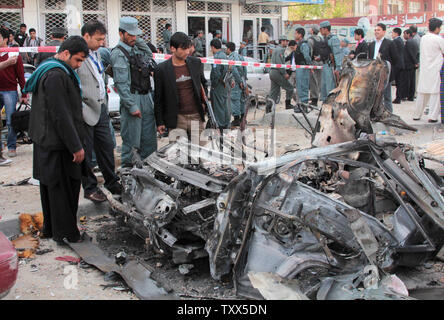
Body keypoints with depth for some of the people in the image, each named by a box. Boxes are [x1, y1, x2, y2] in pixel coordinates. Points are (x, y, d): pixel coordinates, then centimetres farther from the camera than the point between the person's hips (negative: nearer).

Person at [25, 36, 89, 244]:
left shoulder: (48, 69, 14)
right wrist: (76, 147, -19)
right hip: (58, 144, -11)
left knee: (51, 187, 18)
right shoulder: (56, 76, -21)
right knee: (62, 188, 0)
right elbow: (61, 116, -23)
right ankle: (65, 233, 12)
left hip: (45, 141, 11)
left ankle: (50, 228, 31)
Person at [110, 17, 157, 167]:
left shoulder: (136, 48, 13)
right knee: (132, 140, -3)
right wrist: (132, 106, -18)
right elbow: (121, 84, -15)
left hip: (147, 98, 8)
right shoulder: (118, 53, -10)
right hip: (132, 99, -8)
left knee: (150, 138, 13)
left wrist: (139, 41, 11)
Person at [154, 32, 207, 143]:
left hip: (196, 116, 2)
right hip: (177, 119, -2)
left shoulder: (196, 63, 4)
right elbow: (158, 99, 1)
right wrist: (159, 122, 1)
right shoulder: (161, 69, -4)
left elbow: (203, 83, 22)